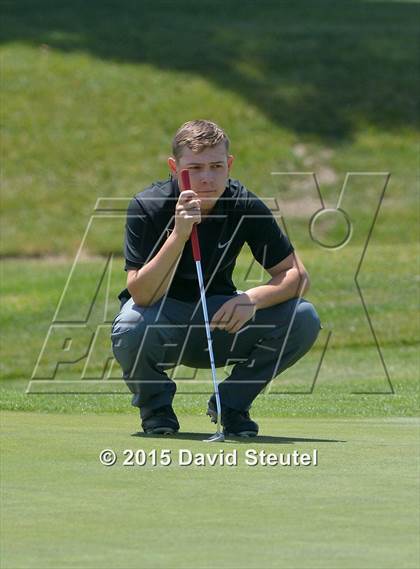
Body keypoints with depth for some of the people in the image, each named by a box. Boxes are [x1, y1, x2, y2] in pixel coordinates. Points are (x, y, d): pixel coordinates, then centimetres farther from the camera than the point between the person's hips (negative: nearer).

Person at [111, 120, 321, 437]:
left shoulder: (246, 206, -13)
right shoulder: (147, 208, -21)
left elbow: (297, 275, -11)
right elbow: (142, 294, -30)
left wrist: (252, 299, -31)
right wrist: (179, 234, -42)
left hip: (220, 323, 2)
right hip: (161, 318, -2)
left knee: (304, 319, -21)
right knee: (131, 331, -39)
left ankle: (232, 402, 2)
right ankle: (156, 404, -2)